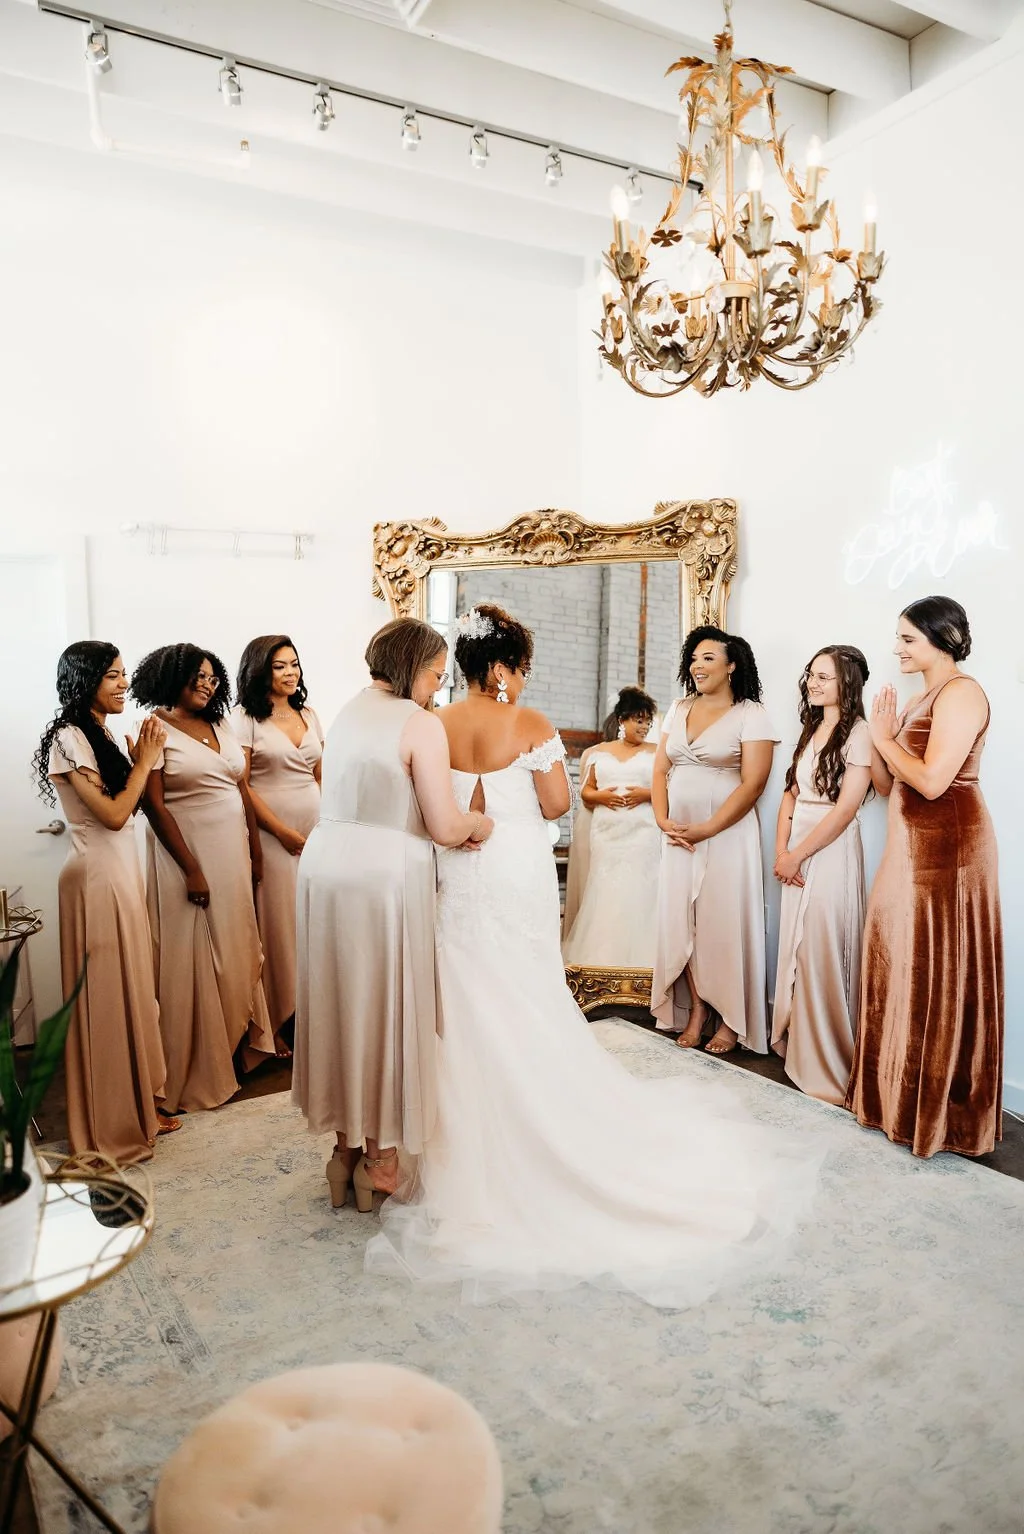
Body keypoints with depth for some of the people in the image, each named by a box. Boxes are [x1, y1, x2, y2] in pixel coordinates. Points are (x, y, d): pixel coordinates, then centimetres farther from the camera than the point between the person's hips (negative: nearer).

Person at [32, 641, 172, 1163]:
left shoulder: (100, 734, 13)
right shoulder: (69, 738, -15)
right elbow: (112, 814, -19)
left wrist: (139, 761, 0)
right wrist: (144, 760, -10)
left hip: (121, 870, 9)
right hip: (98, 876, -9)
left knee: (130, 990, 15)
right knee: (108, 996, 1)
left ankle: (140, 1105, 28)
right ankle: (113, 1127, 15)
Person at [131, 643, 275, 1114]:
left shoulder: (222, 726, 11)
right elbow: (154, 806, -13)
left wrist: (255, 852, 9)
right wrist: (191, 869, -16)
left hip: (233, 854, 6)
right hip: (188, 852, -6)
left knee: (237, 949, 13)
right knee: (196, 957, 2)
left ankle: (240, 1042, 30)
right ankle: (201, 1070, 15)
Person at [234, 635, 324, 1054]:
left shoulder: (308, 715, 13)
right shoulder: (245, 717, -4)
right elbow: (240, 786, -9)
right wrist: (284, 832, -12)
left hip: (316, 831, 5)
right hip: (273, 834, -5)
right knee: (279, 923, 1)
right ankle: (279, 1022, 14)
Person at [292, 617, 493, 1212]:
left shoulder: (349, 713, 12)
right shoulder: (421, 724, -12)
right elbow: (446, 828, -14)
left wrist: (454, 828, 11)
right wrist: (479, 822, 7)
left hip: (325, 862, 7)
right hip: (386, 875, -7)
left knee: (341, 1002, 17)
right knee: (388, 1007, 8)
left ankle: (347, 1144, 31)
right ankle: (381, 1156, 22)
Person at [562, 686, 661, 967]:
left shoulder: (655, 753, 9)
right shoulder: (600, 753, 14)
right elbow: (585, 791, 14)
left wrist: (646, 794, -12)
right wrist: (601, 796, -6)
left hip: (643, 835, -2)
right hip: (607, 835, 2)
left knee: (639, 895, -7)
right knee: (604, 895, 0)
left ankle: (638, 960, -1)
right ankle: (603, 959, 7)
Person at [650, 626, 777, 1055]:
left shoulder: (750, 714, -5)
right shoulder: (679, 710, 12)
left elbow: (753, 783, -12)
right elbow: (660, 769, 11)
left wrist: (705, 830, -17)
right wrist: (663, 820, -5)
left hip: (727, 834, -5)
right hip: (679, 835, 5)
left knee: (725, 923, -1)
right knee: (682, 920, 6)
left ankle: (732, 1019, 12)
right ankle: (696, 1009, 18)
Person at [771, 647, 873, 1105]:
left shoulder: (858, 733, -10)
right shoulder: (811, 730, 15)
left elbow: (845, 809, -16)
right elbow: (791, 793, 12)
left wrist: (797, 856, -13)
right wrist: (781, 851, -1)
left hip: (831, 852, -7)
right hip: (796, 854, 8)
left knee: (824, 957, -3)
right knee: (797, 951, 13)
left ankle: (828, 1069, 9)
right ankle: (796, 1042, 27)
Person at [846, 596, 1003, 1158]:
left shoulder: (961, 692, -12)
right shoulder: (918, 701, 16)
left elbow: (933, 781, -22)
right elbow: (888, 785, 14)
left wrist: (885, 739, -10)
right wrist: (882, 738, -1)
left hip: (947, 848, -9)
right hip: (910, 846, 9)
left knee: (938, 973, -1)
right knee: (901, 964, 14)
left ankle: (941, 1110, 12)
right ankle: (897, 1091, 26)